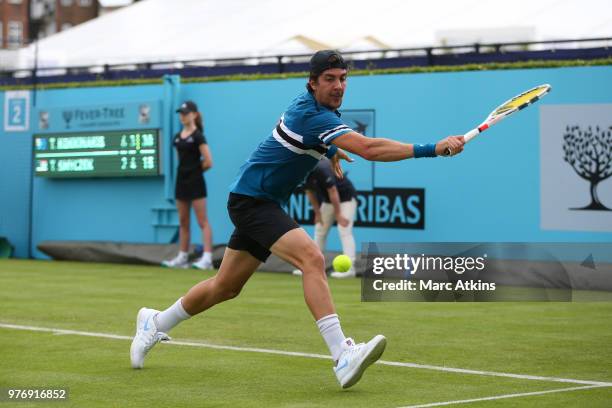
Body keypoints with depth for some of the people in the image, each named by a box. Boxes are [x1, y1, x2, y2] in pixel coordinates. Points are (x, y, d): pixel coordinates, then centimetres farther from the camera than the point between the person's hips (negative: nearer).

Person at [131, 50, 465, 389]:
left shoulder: (308, 104, 6)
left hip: (260, 202, 11)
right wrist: (434, 149, -40)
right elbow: (368, 149, -36)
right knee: (311, 258, -29)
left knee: (226, 287, 18)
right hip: (251, 199, -11)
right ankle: (342, 356, -39)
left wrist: (330, 150, 16)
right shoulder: (313, 115, -24)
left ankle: (155, 323, 38)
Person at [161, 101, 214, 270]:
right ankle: (182, 257, 16)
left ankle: (207, 258, -13)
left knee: (202, 222, -9)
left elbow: (208, 162, -14)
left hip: (195, 183, -8)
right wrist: (185, 170, 8)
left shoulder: (198, 136, -10)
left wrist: (194, 170, -1)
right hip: (181, 181, 8)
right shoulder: (178, 137, 11)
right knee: (183, 222, 11)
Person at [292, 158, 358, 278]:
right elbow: (310, 192, 3)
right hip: (327, 200, 8)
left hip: (346, 197, -8)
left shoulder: (321, 169, -32)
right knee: (320, 231, 9)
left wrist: (338, 214, -24)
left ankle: (349, 268, -25)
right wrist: (317, 213, 2)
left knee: (344, 231, -19)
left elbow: (333, 192, -29)